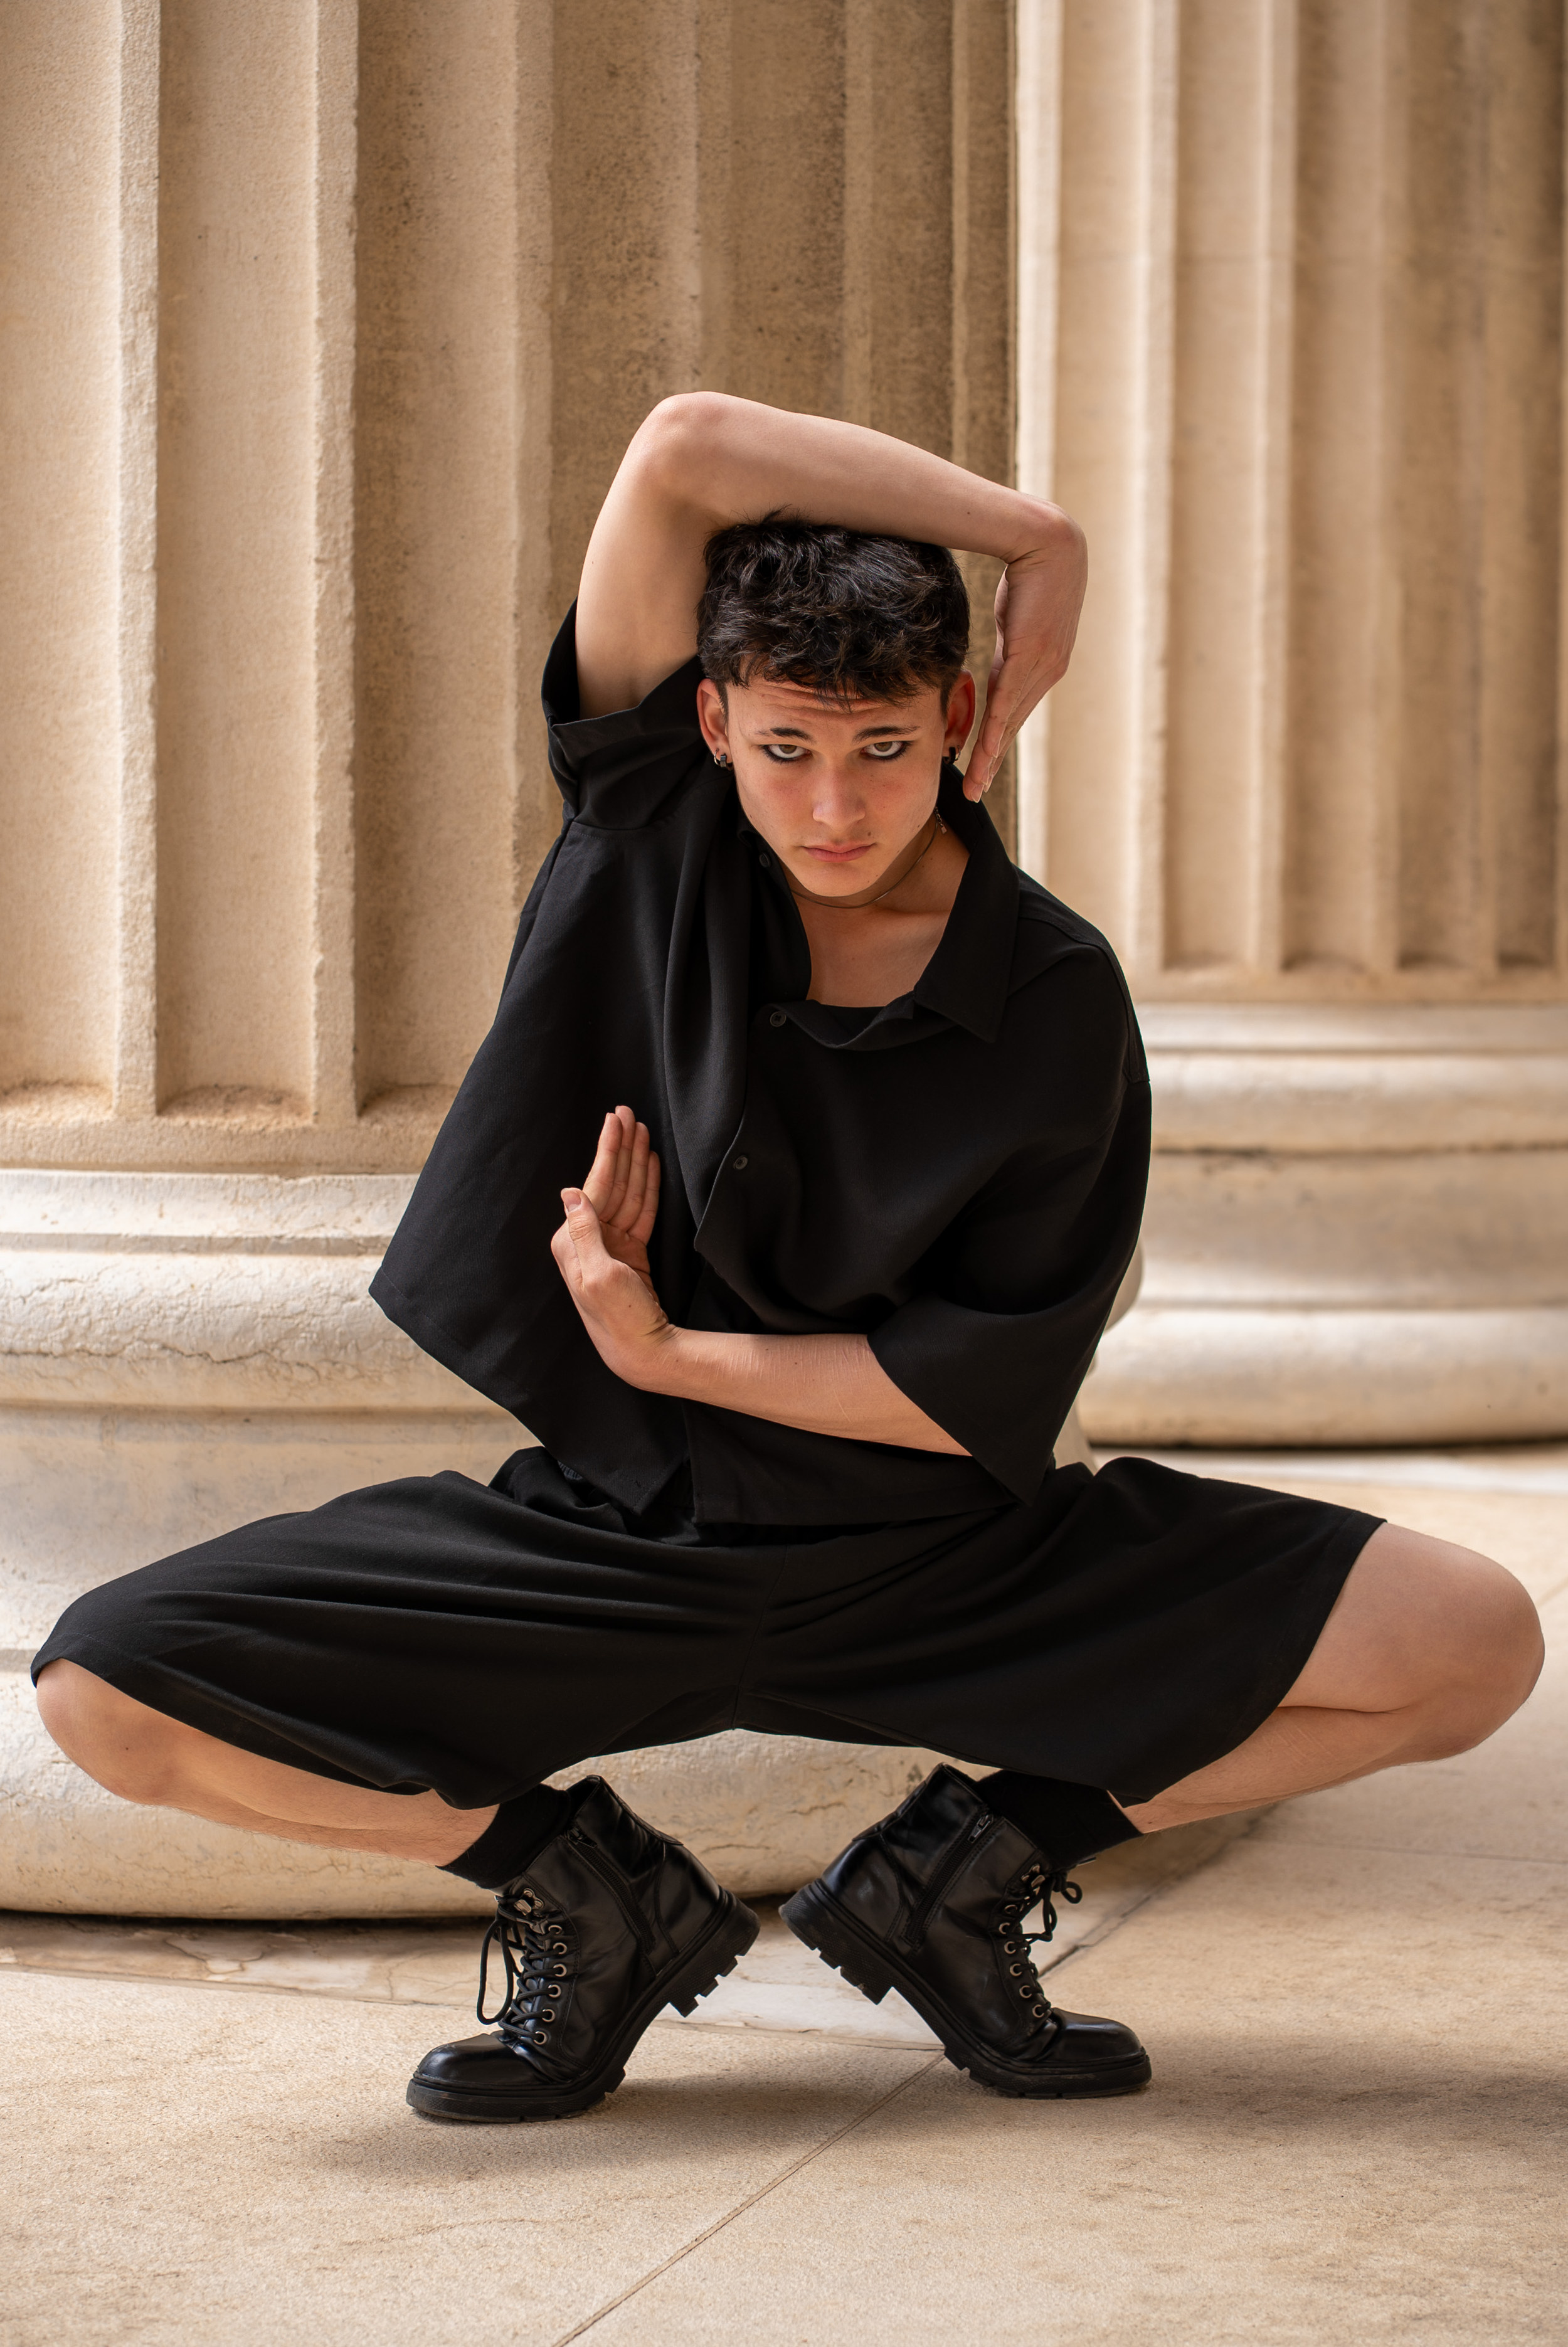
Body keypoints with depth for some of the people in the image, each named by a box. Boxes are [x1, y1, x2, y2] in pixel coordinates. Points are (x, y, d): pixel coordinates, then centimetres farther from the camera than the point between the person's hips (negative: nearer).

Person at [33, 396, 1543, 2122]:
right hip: (602, 1541, 0)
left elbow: (975, 1393, -10)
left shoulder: (1056, 1000, -9)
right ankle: (599, 1900, 4)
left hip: (941, 1568, 0)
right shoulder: (651, 827, -6)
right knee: (105, 1693, -21)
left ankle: (960, 1866, 6)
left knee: (1478, 1645, -16)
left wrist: (664, 1349, -15)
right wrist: (1033, 535, -15)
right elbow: (683, 448, -20)